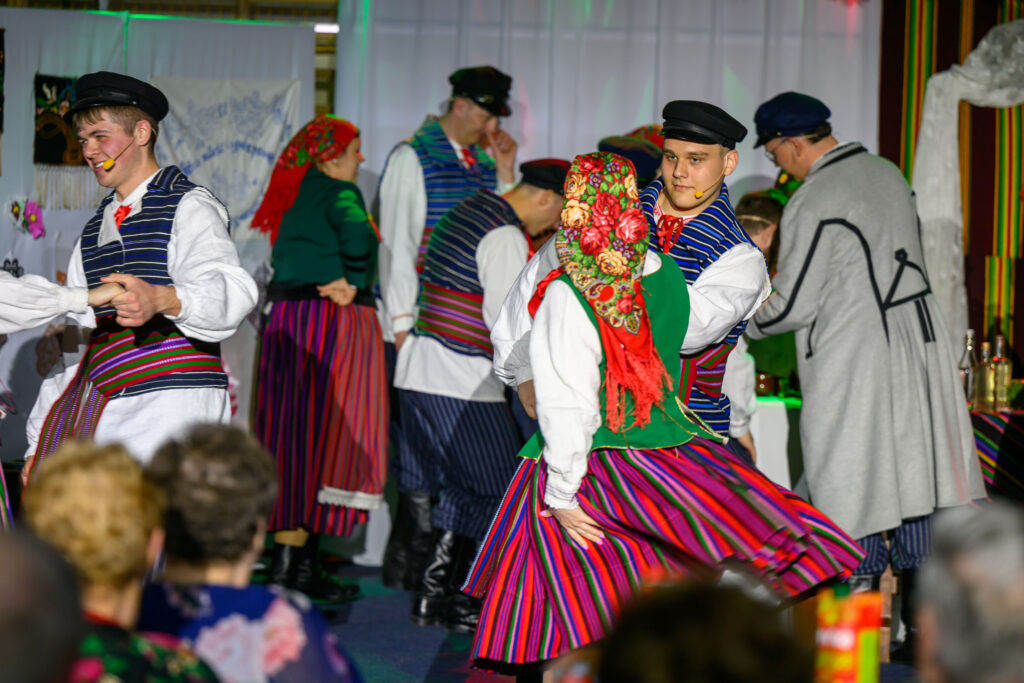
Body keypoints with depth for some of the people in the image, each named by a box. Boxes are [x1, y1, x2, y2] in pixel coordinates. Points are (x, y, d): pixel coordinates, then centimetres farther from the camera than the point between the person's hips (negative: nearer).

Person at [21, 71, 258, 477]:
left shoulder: (189, 207, -1)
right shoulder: (94, 230, 22)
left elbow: (232, 291, -19)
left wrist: (162, 299, -40)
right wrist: (39, 441, 20)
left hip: (171, 409, -6)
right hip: (99, 407, 7)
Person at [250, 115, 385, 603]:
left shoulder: (292, 196, 16)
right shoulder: (337, 192, -8)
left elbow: (284, 260, 12)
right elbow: (359, 237, -25)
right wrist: (350, 282, -13)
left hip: (286, 320, 8)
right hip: (333, 322, -8)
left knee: (290, 435, 10)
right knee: (328, 435, -4)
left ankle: (285, 554, 16)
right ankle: (300, 563, -3)